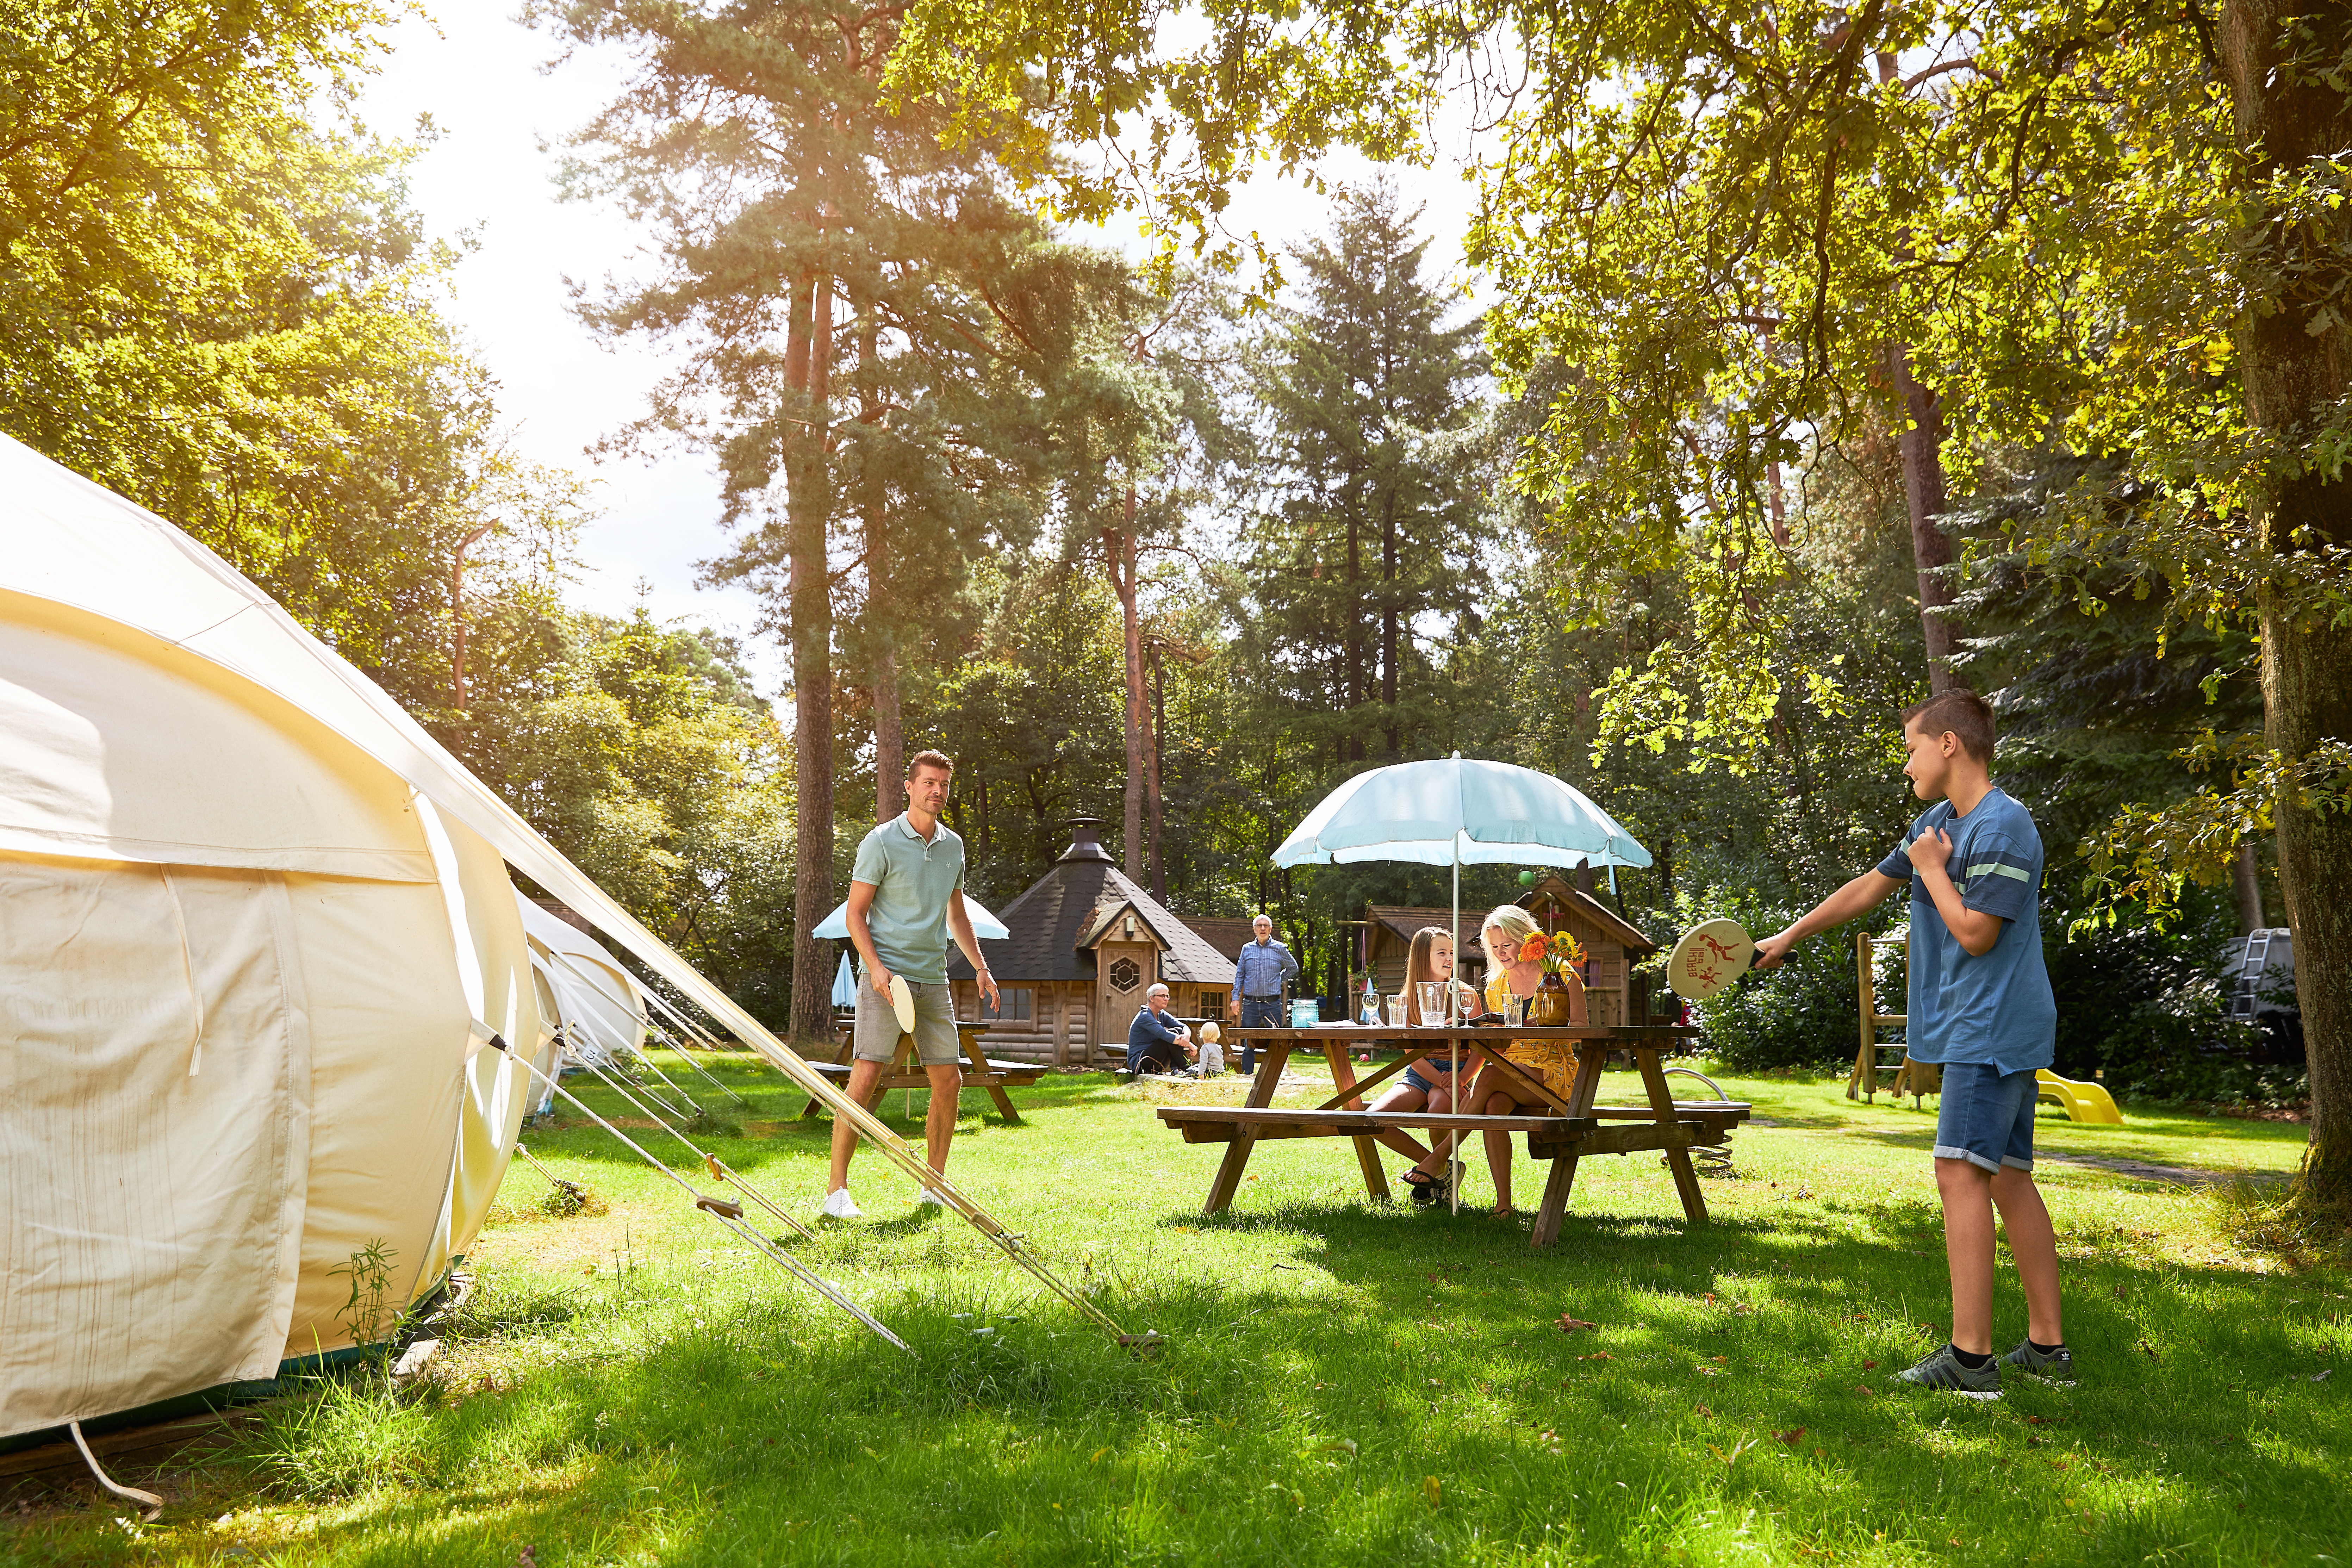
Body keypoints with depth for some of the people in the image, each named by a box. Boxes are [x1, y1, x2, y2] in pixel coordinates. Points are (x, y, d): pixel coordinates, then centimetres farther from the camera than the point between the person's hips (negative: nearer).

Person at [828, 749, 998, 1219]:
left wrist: (981, 967, 14)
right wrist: (875, 965, -19)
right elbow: (856, 913, -6)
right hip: (887, 976, -6)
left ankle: (935, 1184, 19)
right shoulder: (881, 842, -6)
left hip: (934, 978, 6)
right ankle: (837, 1189, -7)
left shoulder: (953, 845, 13)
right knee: (865, 1077, -14)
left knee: (949, 1080, 6)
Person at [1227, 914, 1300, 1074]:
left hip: (1272, 1004, -1)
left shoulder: (1280, 949, 5)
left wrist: (1278, 981, 10)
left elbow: (1293, 968, 19)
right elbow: (1239, 975, 13)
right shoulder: (1247, 949, 10)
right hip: (1250, 1003, 1)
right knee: (1248, 1043, 2)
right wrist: (1236, 998, 5)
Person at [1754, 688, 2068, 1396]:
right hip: (1985, 1031, 10)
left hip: (1992, 1031, -10)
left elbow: (1975, 932, -21)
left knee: (1961, 1174, -12)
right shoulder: (1939, 821, 15)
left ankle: (1970, 1357, -11)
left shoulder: (2004, 827, -15)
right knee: (2009, 1181, 10)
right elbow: (1870, 885, 24)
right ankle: (2047, 1346, 15)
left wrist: (1932, 869, -7)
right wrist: (1789, 937, 29)